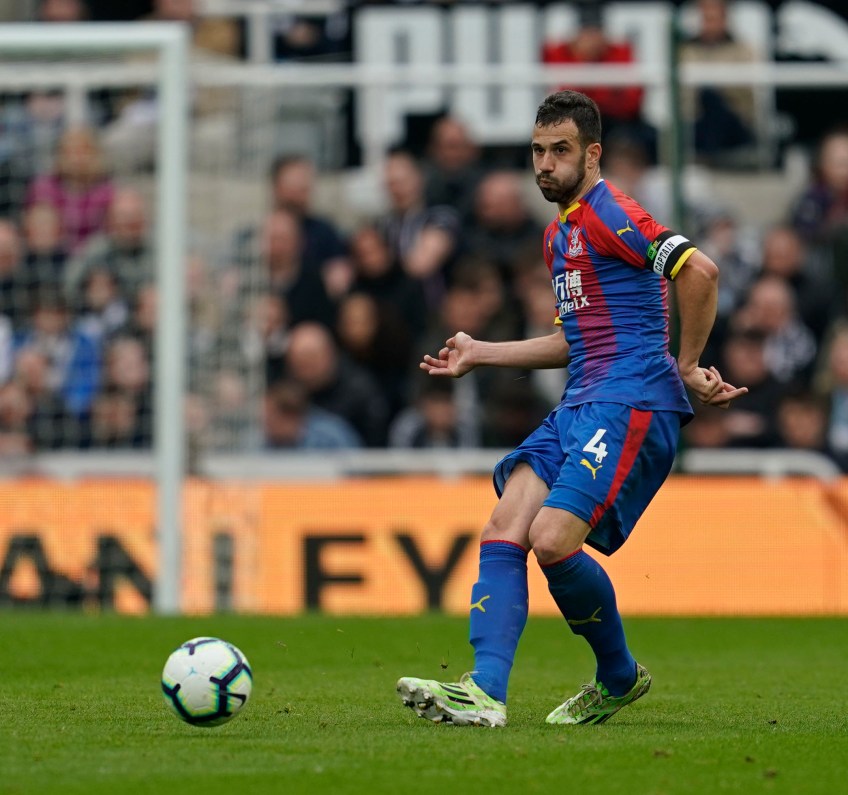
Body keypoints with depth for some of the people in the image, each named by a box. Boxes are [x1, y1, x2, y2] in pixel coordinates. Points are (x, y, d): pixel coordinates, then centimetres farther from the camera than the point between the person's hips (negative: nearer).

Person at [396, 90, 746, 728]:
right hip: (580, 407, 10)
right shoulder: (560, 232, 24)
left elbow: (699, 271, -20)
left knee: (552, 540, -20)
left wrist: (688, 367, -12)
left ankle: (620, 676, 3)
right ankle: (485, 691, -20)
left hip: (631, 404, -10)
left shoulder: (609, 214, -7)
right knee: (505, 527, -9)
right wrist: (478, 354, 31)